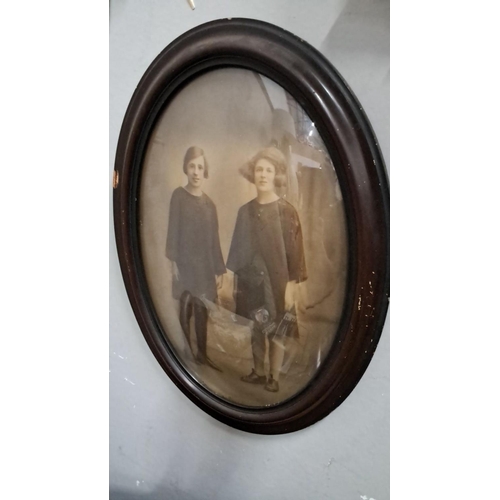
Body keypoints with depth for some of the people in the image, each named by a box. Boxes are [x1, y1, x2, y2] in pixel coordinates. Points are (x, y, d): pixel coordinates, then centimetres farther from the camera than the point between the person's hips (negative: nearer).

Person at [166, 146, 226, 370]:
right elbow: (173, 230, -6)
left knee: (202, 311, 7)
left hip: (205, 265, 4)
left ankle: (202, 354, 16)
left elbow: (214, 239, 12)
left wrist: (219, 270, 9)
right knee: (186, 310, -7)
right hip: (185, 263, -4)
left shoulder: (209, 203, 12)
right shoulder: (178, 195, -1)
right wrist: (173, 261, -14)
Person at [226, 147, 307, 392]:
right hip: (251, 280, 4)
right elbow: (238, 246, 9)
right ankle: (258, 372, 27)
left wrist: (291, 285, -13)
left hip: (277, 280, -4)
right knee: (255, 328, 13)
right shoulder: (245, 211, 4)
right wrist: (235, 277, 8)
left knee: (277, 331, 5)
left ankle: (274, 377, 18)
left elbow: (295, 250, -9)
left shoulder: (286, 211, -9)